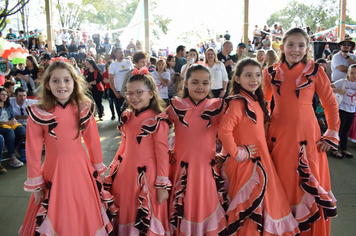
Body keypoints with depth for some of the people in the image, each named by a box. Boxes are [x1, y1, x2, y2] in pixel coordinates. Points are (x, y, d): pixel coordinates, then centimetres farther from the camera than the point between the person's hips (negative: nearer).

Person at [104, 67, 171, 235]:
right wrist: (114, 168, 16)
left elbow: (162, 152, -14)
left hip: (146, 174, -6)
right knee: (124, 211, 19)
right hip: (125, 171, 6)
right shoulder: (127, 116, 5)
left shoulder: (157, 120, -14)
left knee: (145, 218, 6)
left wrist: (162, 185, -14)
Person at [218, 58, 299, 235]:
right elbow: (224, 130, -32)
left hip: (260, 160, 9)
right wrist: (237, 153, -21)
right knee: (248, 207, 3)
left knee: (263, 201, 20)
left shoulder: (256, 101, 8)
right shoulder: (238, 102, -20)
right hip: (245, 162, -8)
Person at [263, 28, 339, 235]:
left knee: (309, 183, 5)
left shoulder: (315, 70, -4)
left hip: (306, 133, -2)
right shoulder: (271, 72, 3)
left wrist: (332, 134, -2)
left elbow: (330, 103, 0)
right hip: (278, 133, 2)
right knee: (280, 183, 12)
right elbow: (264, 102, 15)